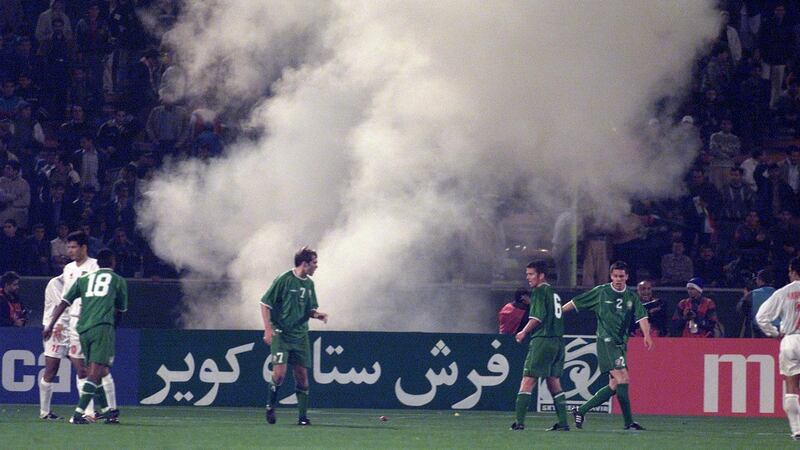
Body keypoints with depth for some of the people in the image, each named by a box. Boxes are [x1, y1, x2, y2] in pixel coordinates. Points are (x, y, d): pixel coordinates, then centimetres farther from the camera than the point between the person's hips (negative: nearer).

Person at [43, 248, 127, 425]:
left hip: (83, 329, 4)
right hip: (102, 327, -4)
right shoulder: (119, 281, 13)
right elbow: (122, 308, 22)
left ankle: (107, 410, 19)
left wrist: (51, 325, 13)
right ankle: (79, 413, -21)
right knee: (95, 372, -10)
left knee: (97, 372, 14)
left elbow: (64, 302, 13)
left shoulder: (83, 279, 19)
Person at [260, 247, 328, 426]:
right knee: (279, 373, -15)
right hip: (281, 334, -6)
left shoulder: (309, 284, 10)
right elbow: (265, 303, -7)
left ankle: (303, 416, 8)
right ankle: (270, 406, 9)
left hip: (300, 335, 6)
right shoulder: (284, 280, -10)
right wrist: (268, 329, -14)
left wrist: (316, 315, -1)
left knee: (302, 376, 2)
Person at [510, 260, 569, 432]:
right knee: (554, 382, 12)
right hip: (558, 341, 9)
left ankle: (519, 421, -14)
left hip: (542, 340, -9)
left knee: (528, 381, -8)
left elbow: (537, 317, -14)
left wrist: (523, 332, -3)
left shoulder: (539, 291, -7)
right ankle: (563, 422, 8)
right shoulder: (554, 292, 19)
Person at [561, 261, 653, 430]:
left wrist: (647, 335, -22)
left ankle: (581, 410, 16)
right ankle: (629, 422, -16)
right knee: (623, 379, -17)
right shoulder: (601, 292, -1)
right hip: (606, 341, -6)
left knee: (614, 386, 5)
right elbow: (575, 303, 7)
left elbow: (641, 316, -4)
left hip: (621, 344, 6)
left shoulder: (632, 297, 9)